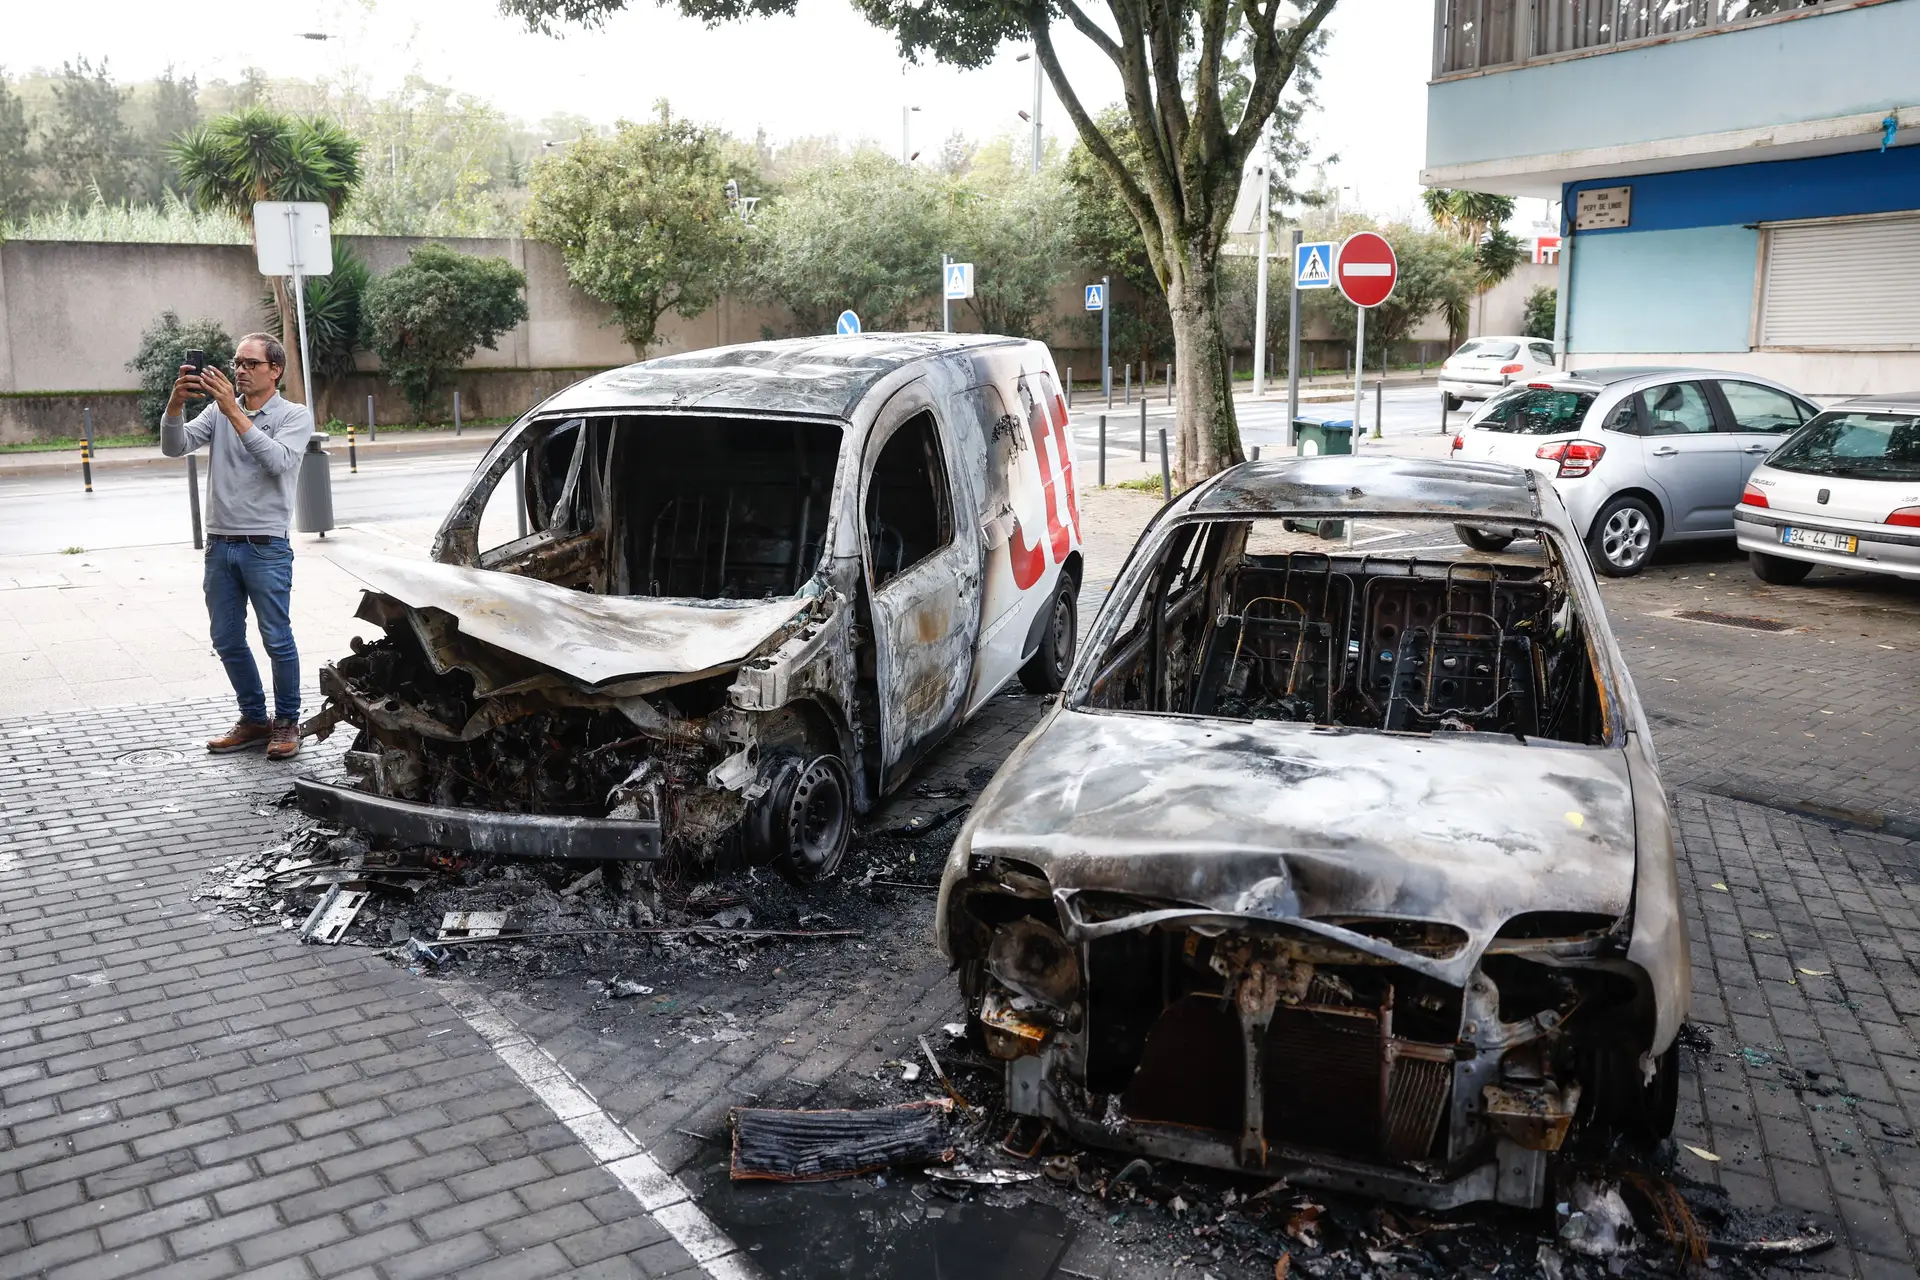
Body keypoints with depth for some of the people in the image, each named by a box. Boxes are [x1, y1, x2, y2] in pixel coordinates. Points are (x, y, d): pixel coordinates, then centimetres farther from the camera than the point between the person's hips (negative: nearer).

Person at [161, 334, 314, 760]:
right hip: (220, 545, 5)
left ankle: (287, 723, 11)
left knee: (277, 640, -2)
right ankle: (254, 719, 23)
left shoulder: (295, 416, 0)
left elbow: (277, 460, -19)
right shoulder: (218, 411, 12)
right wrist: (175, 403, -18)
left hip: (266, 547, -5)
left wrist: (234, 411, -23)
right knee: (227, 641, 10)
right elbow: (174, 447, -1)